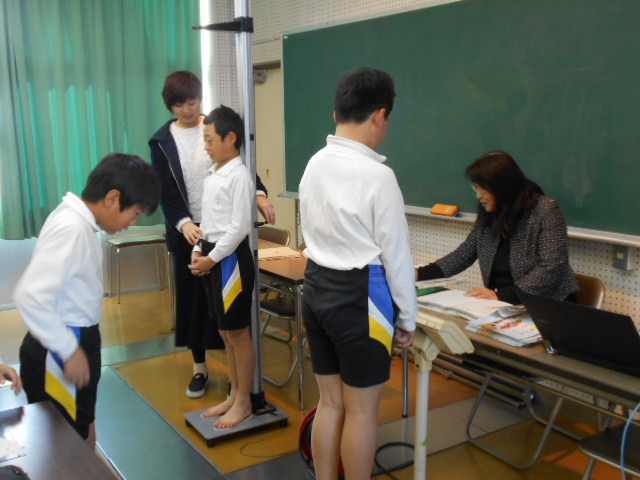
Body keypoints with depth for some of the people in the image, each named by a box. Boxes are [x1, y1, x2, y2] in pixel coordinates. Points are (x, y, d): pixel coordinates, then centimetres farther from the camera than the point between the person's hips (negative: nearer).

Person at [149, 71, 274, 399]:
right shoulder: (162, 141, 2)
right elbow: (166, 190, -5)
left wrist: (259, 194, -20)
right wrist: (183, 223, -22)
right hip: (188, 232, 1)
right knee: (193, 299, 9)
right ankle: (199, 367, 24)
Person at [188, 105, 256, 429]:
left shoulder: (239, 176, -14)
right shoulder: (211, 175, 12)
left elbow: (239, 227, -18)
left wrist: (212, 258, -15)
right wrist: (198, 252, 7)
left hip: (231, 257, -9)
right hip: (211, 257, 9)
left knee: (238, 333, 2)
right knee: (225, 332, 16)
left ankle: (244, 402, 15)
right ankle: (234, 395, 29)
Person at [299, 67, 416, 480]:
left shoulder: (314, 165, 3)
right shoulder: (377, 174, -18)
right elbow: (396, 253, -12)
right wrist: (408, 316, -1)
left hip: (318, 289, 7)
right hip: (359, 296, -7)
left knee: (330, 403, 18)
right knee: (362, 411, 8)